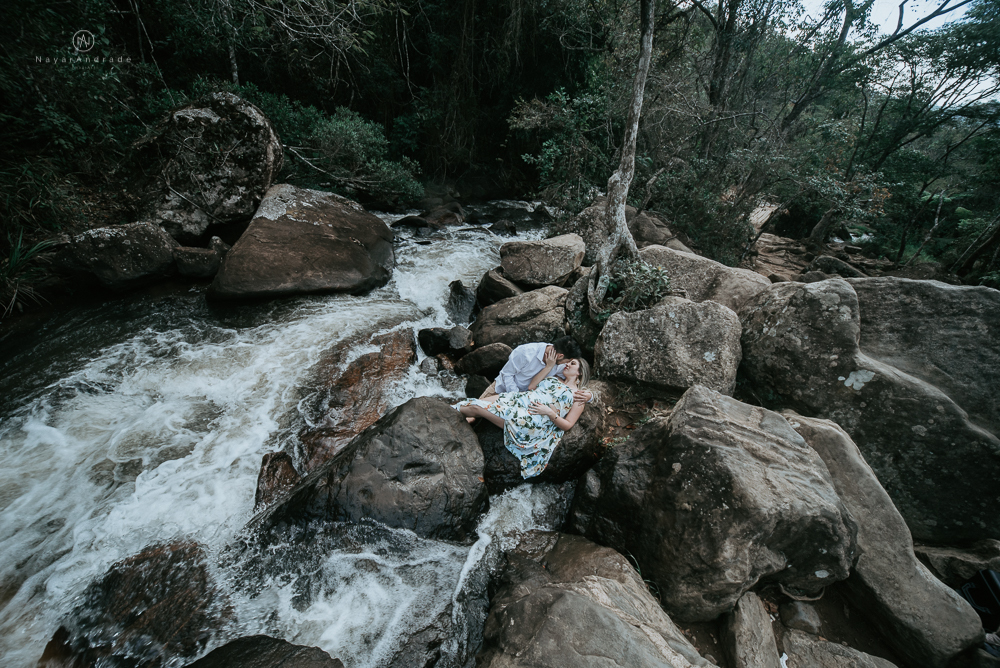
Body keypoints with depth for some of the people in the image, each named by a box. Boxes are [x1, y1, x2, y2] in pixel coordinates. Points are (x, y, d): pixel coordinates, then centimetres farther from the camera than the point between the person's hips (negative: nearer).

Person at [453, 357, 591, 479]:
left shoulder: (578, 396, 6)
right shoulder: (555, 378, 24)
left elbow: (568, 425, -2)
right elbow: (532, 385, 9)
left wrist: (549, 412, -16)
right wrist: (549, 366, 7)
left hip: (533, 422, -6)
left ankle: (454, 410, 11)